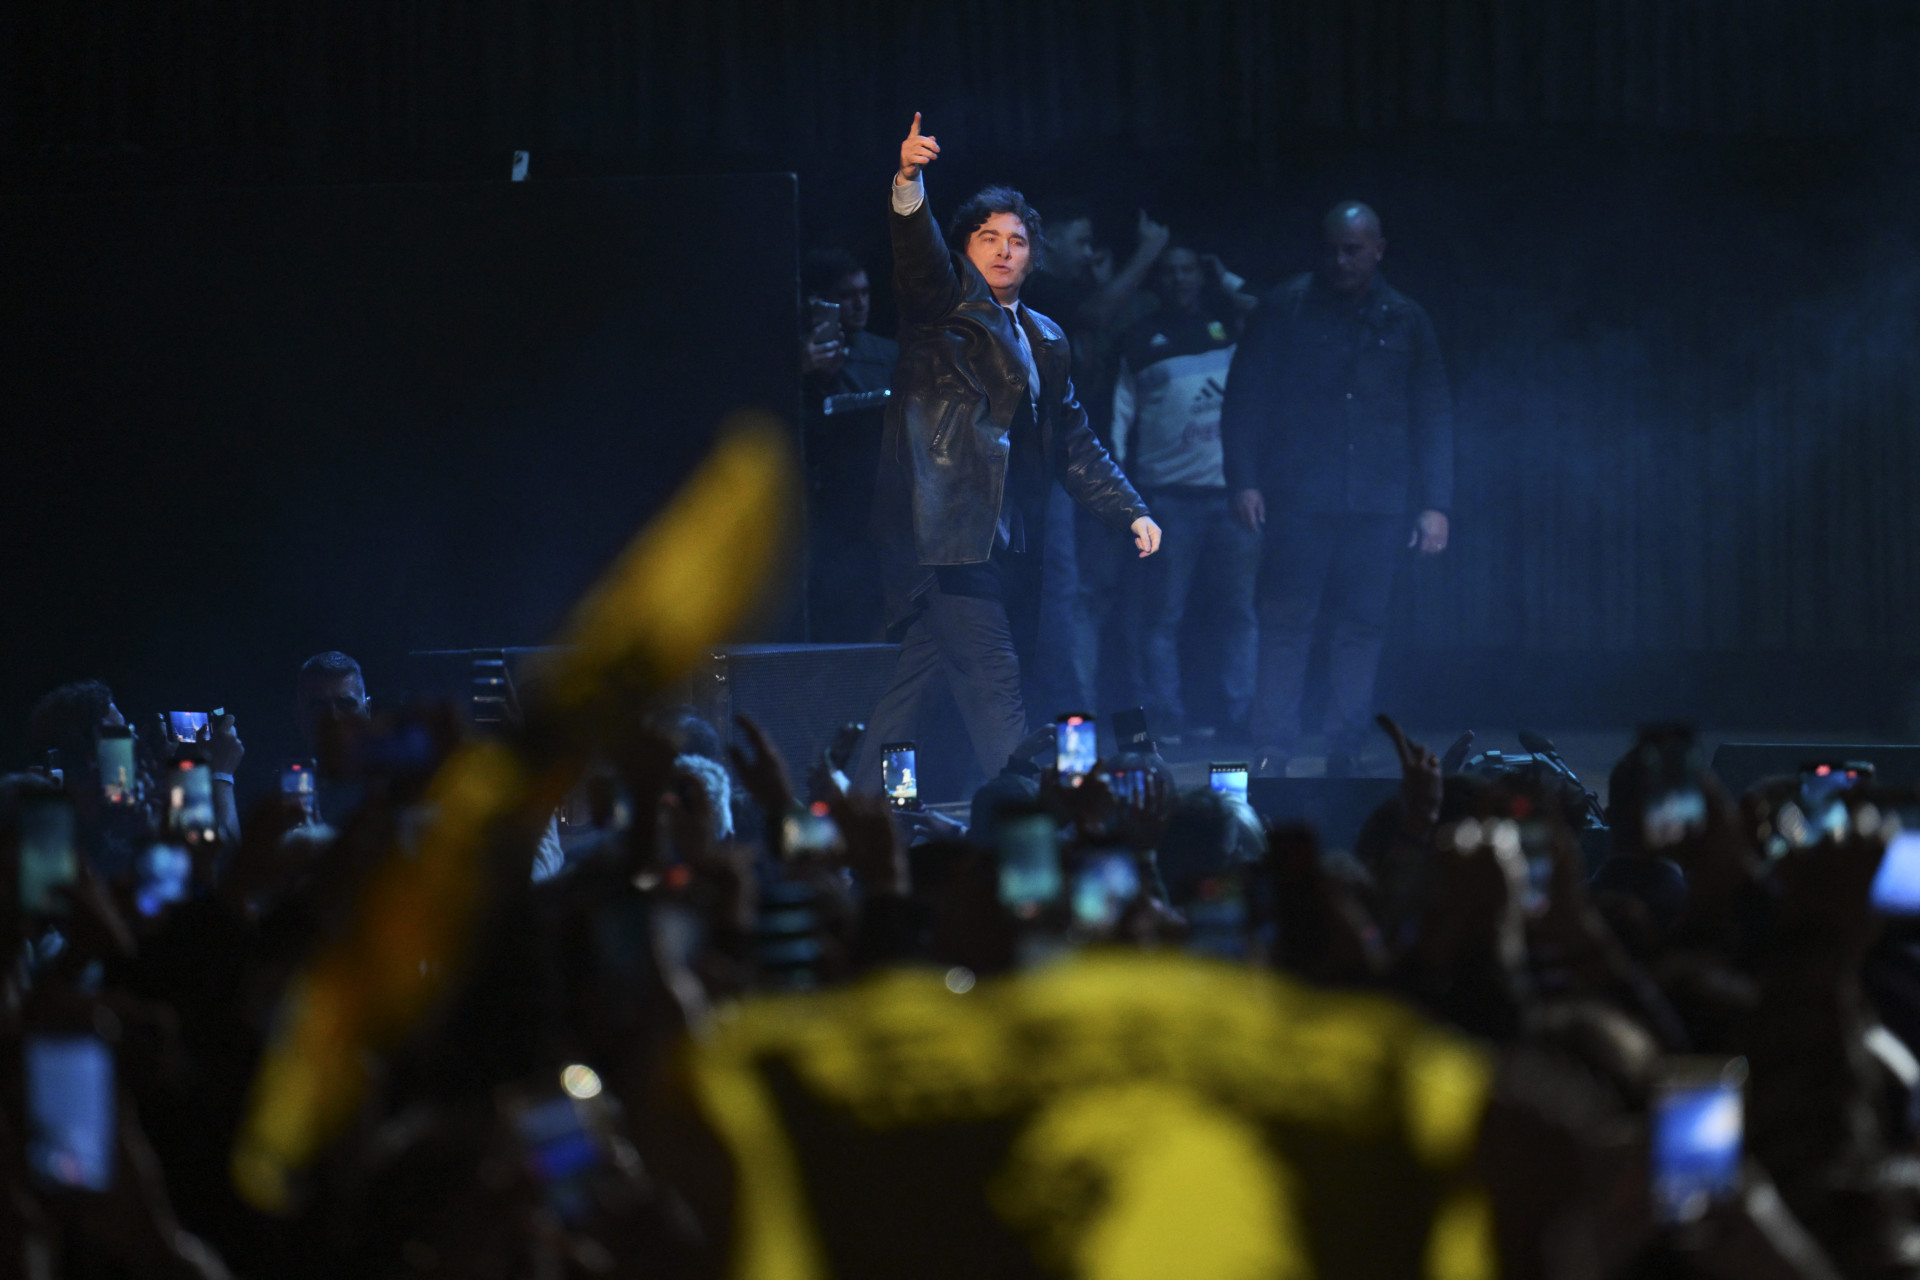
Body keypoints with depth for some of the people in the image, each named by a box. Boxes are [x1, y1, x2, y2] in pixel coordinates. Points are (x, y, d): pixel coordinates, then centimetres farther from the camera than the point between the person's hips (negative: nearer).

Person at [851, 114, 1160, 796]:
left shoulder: (1045, 340, 21)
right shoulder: (945, 302, 2)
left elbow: (1074, 443, 24)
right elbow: (918, 256, -19)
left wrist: (1131, 510, 15)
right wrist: (908, 182, -37)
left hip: (1000, 542, 7)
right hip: (940, 528, -7)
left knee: (914, 678, 9)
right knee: (991, 680, -13)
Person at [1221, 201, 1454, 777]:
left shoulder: (1405, 321, 10)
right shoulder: (1285, 309, 5)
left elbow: (1434, 416, 12)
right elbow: (1245, 398, 4)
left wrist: (1435, 503, 5)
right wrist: (1243, 480, -5)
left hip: (1377, 506, 2)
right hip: (1300, 500, -2)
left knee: (1363, 626, 0)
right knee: (1286, 624, -6)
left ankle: (1345, 752, 5)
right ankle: (1274, 750, -4)